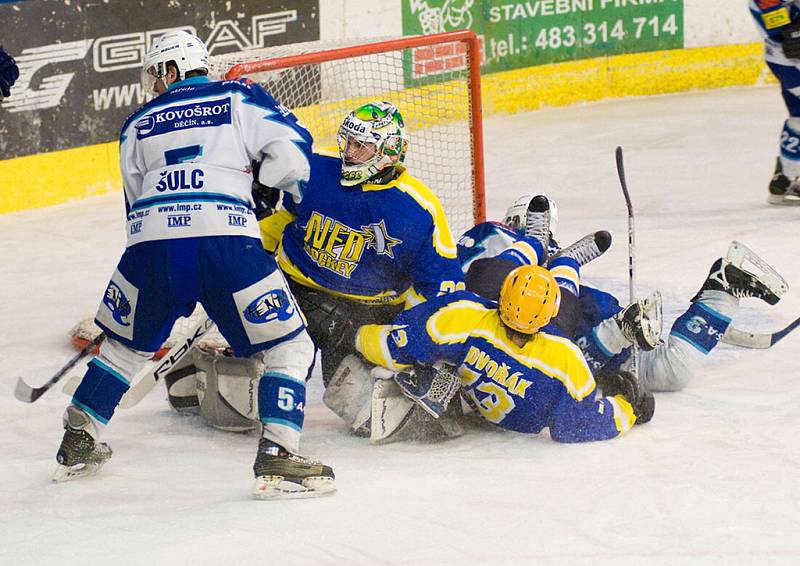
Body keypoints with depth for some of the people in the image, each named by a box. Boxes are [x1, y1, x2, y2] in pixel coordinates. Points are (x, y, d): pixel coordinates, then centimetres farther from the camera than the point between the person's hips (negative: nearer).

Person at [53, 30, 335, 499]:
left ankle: (77, 443, 32)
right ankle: (277, 456, -6)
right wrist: (264, 188, 23)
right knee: (288, 346, 8)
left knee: (126, 344, 26)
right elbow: (291, 149, 5)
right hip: (226, 237, -3)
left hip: (152, 239, 3)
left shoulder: (139, 125, 25)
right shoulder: (239, 98, 17)